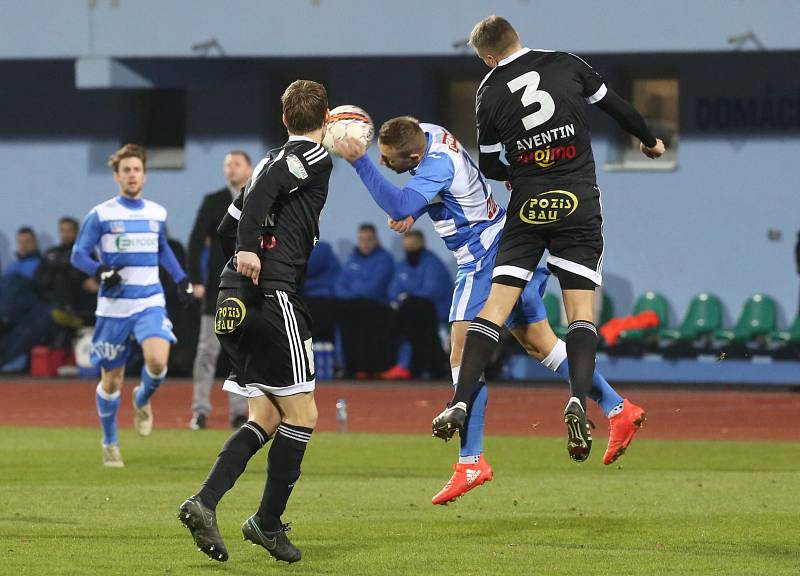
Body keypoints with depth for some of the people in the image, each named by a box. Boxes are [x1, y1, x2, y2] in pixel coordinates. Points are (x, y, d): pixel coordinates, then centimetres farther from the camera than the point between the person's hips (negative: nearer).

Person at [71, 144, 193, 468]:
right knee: (111, 380, 4)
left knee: (158, 361, -24)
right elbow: (78, 256, -2)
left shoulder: (157, 214, 9)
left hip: (150, 303, 2)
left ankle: (143, 401, 11)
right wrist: (101, 271, -20)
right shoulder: (100, 215, -3)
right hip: (113, 307, -2)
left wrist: (181, 279, 16)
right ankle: (110, 443, 25)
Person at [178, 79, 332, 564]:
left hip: (234, 303, 9)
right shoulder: (315, 157, -2)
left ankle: (204, 503, -2)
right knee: (302, 416, 1)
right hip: (271, 295, -9)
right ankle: (268, 522, 7)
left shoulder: (275, 158, 21)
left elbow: (228, 227, 25)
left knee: (268, 418, 12)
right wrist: (250, 247, -28)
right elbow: (265, 185, -21)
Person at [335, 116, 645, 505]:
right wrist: (407, 214, 0)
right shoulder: (430, 135, 2)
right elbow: (424, 195, 20)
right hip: (509, 250, 10)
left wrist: (360, 163, -46)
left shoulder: (437, 166, -27)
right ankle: (619, 410, 21)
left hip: (485, 261, -10)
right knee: (538, 344, 18)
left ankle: (471, 461, -15)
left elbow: (400, 205, -42)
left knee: (464, 354, -12)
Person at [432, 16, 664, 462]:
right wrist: (650, 141, 27)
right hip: (579, 205, 0)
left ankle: (460, 404, -5)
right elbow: (617, 106, 9)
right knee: (581, 307, 0)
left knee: (496, 304, 2)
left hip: (527, 208, 0)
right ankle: (579, 401, -20)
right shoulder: (566, 65, 0)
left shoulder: (489, 94, 2)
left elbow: (490, 167, 9)